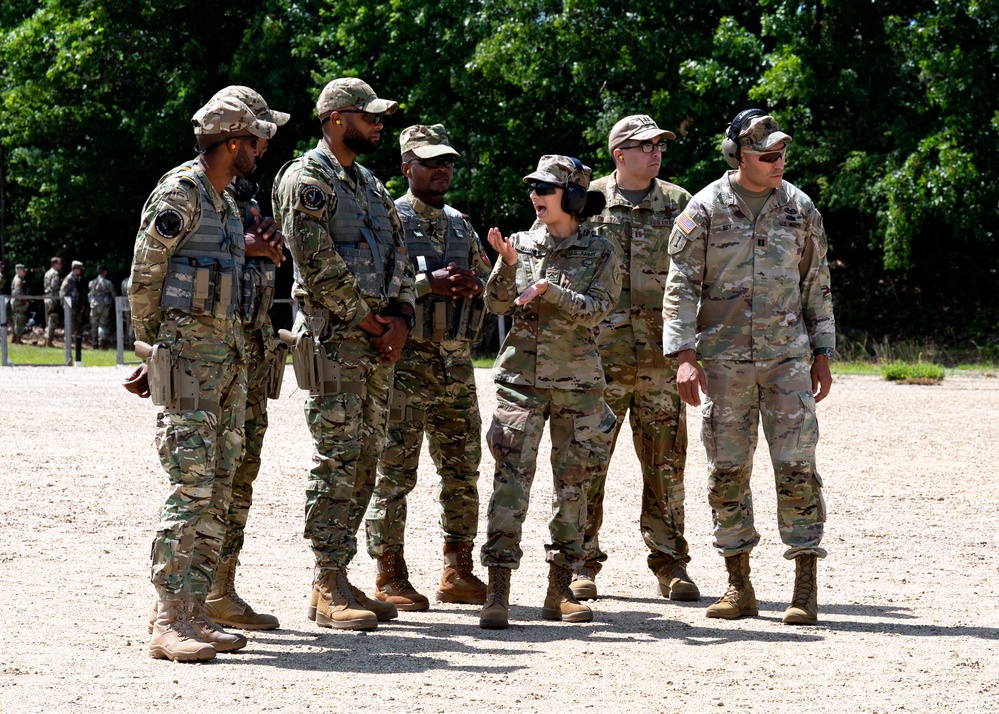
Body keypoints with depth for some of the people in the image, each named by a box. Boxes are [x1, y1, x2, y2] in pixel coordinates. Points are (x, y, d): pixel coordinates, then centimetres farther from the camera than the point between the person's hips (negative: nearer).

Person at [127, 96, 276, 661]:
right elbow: (146, 278, -7)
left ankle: (194, 612, 10)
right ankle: (170, 622, -14)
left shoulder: (226, 201, 19)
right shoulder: (180, 192, -9)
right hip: (190, 352, -9)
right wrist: (156, 347, 4)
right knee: (191, 486, -13)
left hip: (230, 354, 9)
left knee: (219, 490, 7)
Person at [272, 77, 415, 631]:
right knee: (336, 459, -10)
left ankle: (338, 581, 13)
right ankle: (328, 590, -8)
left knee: (363, 461, 8)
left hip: (377, 338, 8)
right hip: (334, 337, -8)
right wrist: (367, 320, -11)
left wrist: (400, 316, 1)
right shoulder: (306, 179, -7)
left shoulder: (370, 184, 20)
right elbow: (319, 265, -15)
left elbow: (398, 256, 18)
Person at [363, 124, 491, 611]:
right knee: (395, 472, -5)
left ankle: (458, 574, 18)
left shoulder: (460, 225, 18)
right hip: (405, 362, -7)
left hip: (456, 362, 7)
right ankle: (390, 580, -1)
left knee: (463, 469, 9)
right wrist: (429, 284, -20)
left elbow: (485, 281, 22)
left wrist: (471, 287, -2)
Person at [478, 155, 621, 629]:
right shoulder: (522, 244, 7)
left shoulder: (600, 253, 2)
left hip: (577, 380, 0)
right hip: (521, 376, 0)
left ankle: (560, 592, 14)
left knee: (573, 483, 5)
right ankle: (497, 594, -12)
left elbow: (596, 310, -10)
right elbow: (496, 304, -2)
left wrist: (548, 289, -21)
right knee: (510, 478, -10)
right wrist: (507, 265, -18)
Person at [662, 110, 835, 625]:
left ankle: (805, 587, -2)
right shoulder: (705, 209, 0)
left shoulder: (800, 208, 7)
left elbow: (817, 285, 13)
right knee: (727, 471, 3)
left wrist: (822, 353, 9)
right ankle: (739, 587, 12)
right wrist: (684, 356, -10)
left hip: (787, 355, 1)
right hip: (724, 359, -1)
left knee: (797, 468, -6)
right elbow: (681, 285, -1)